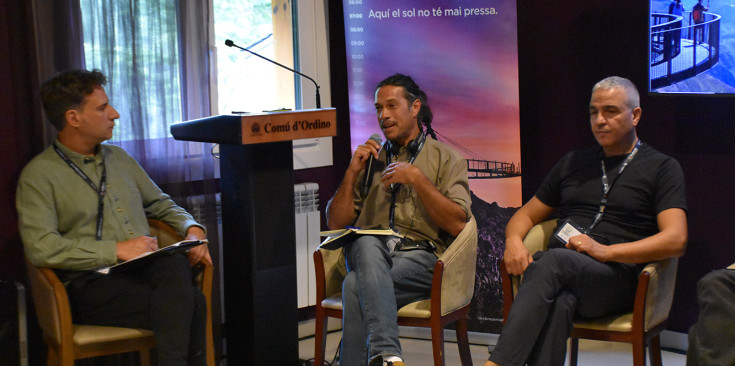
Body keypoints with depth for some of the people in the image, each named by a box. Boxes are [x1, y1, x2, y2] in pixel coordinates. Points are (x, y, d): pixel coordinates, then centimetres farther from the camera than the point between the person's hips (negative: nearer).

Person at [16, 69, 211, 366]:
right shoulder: (39, 175, 1)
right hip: (91, 284, -5)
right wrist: (116, 250, -15)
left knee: (176, 267, -34)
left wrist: (192, 228, 9)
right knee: (191, 304, -32)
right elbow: (40, 247, -12)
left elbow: (160, 204, 32)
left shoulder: (118, 158, 23)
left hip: (147, 269, 6)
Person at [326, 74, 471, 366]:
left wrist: (417, 179, -7)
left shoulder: (446, 159, 15)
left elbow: (457, 224, -1)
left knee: (356, 286, -35)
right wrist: (352, 172, 7)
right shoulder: (370, 160, 27)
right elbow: (336, 223, 19)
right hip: (370, 253, 3)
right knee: (367, 243, -37)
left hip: (420, 257, -3)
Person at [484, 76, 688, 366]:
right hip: (558, 275, 4)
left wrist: (606, 251, -14)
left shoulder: (662, 168, 12)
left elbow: (676, 240, -2)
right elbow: (526, 214, 31)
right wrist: (513, 241, 5)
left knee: (554, 260, -37)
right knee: (558, 302, -37)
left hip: (617, 276, -3)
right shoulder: (574, 163, 28)